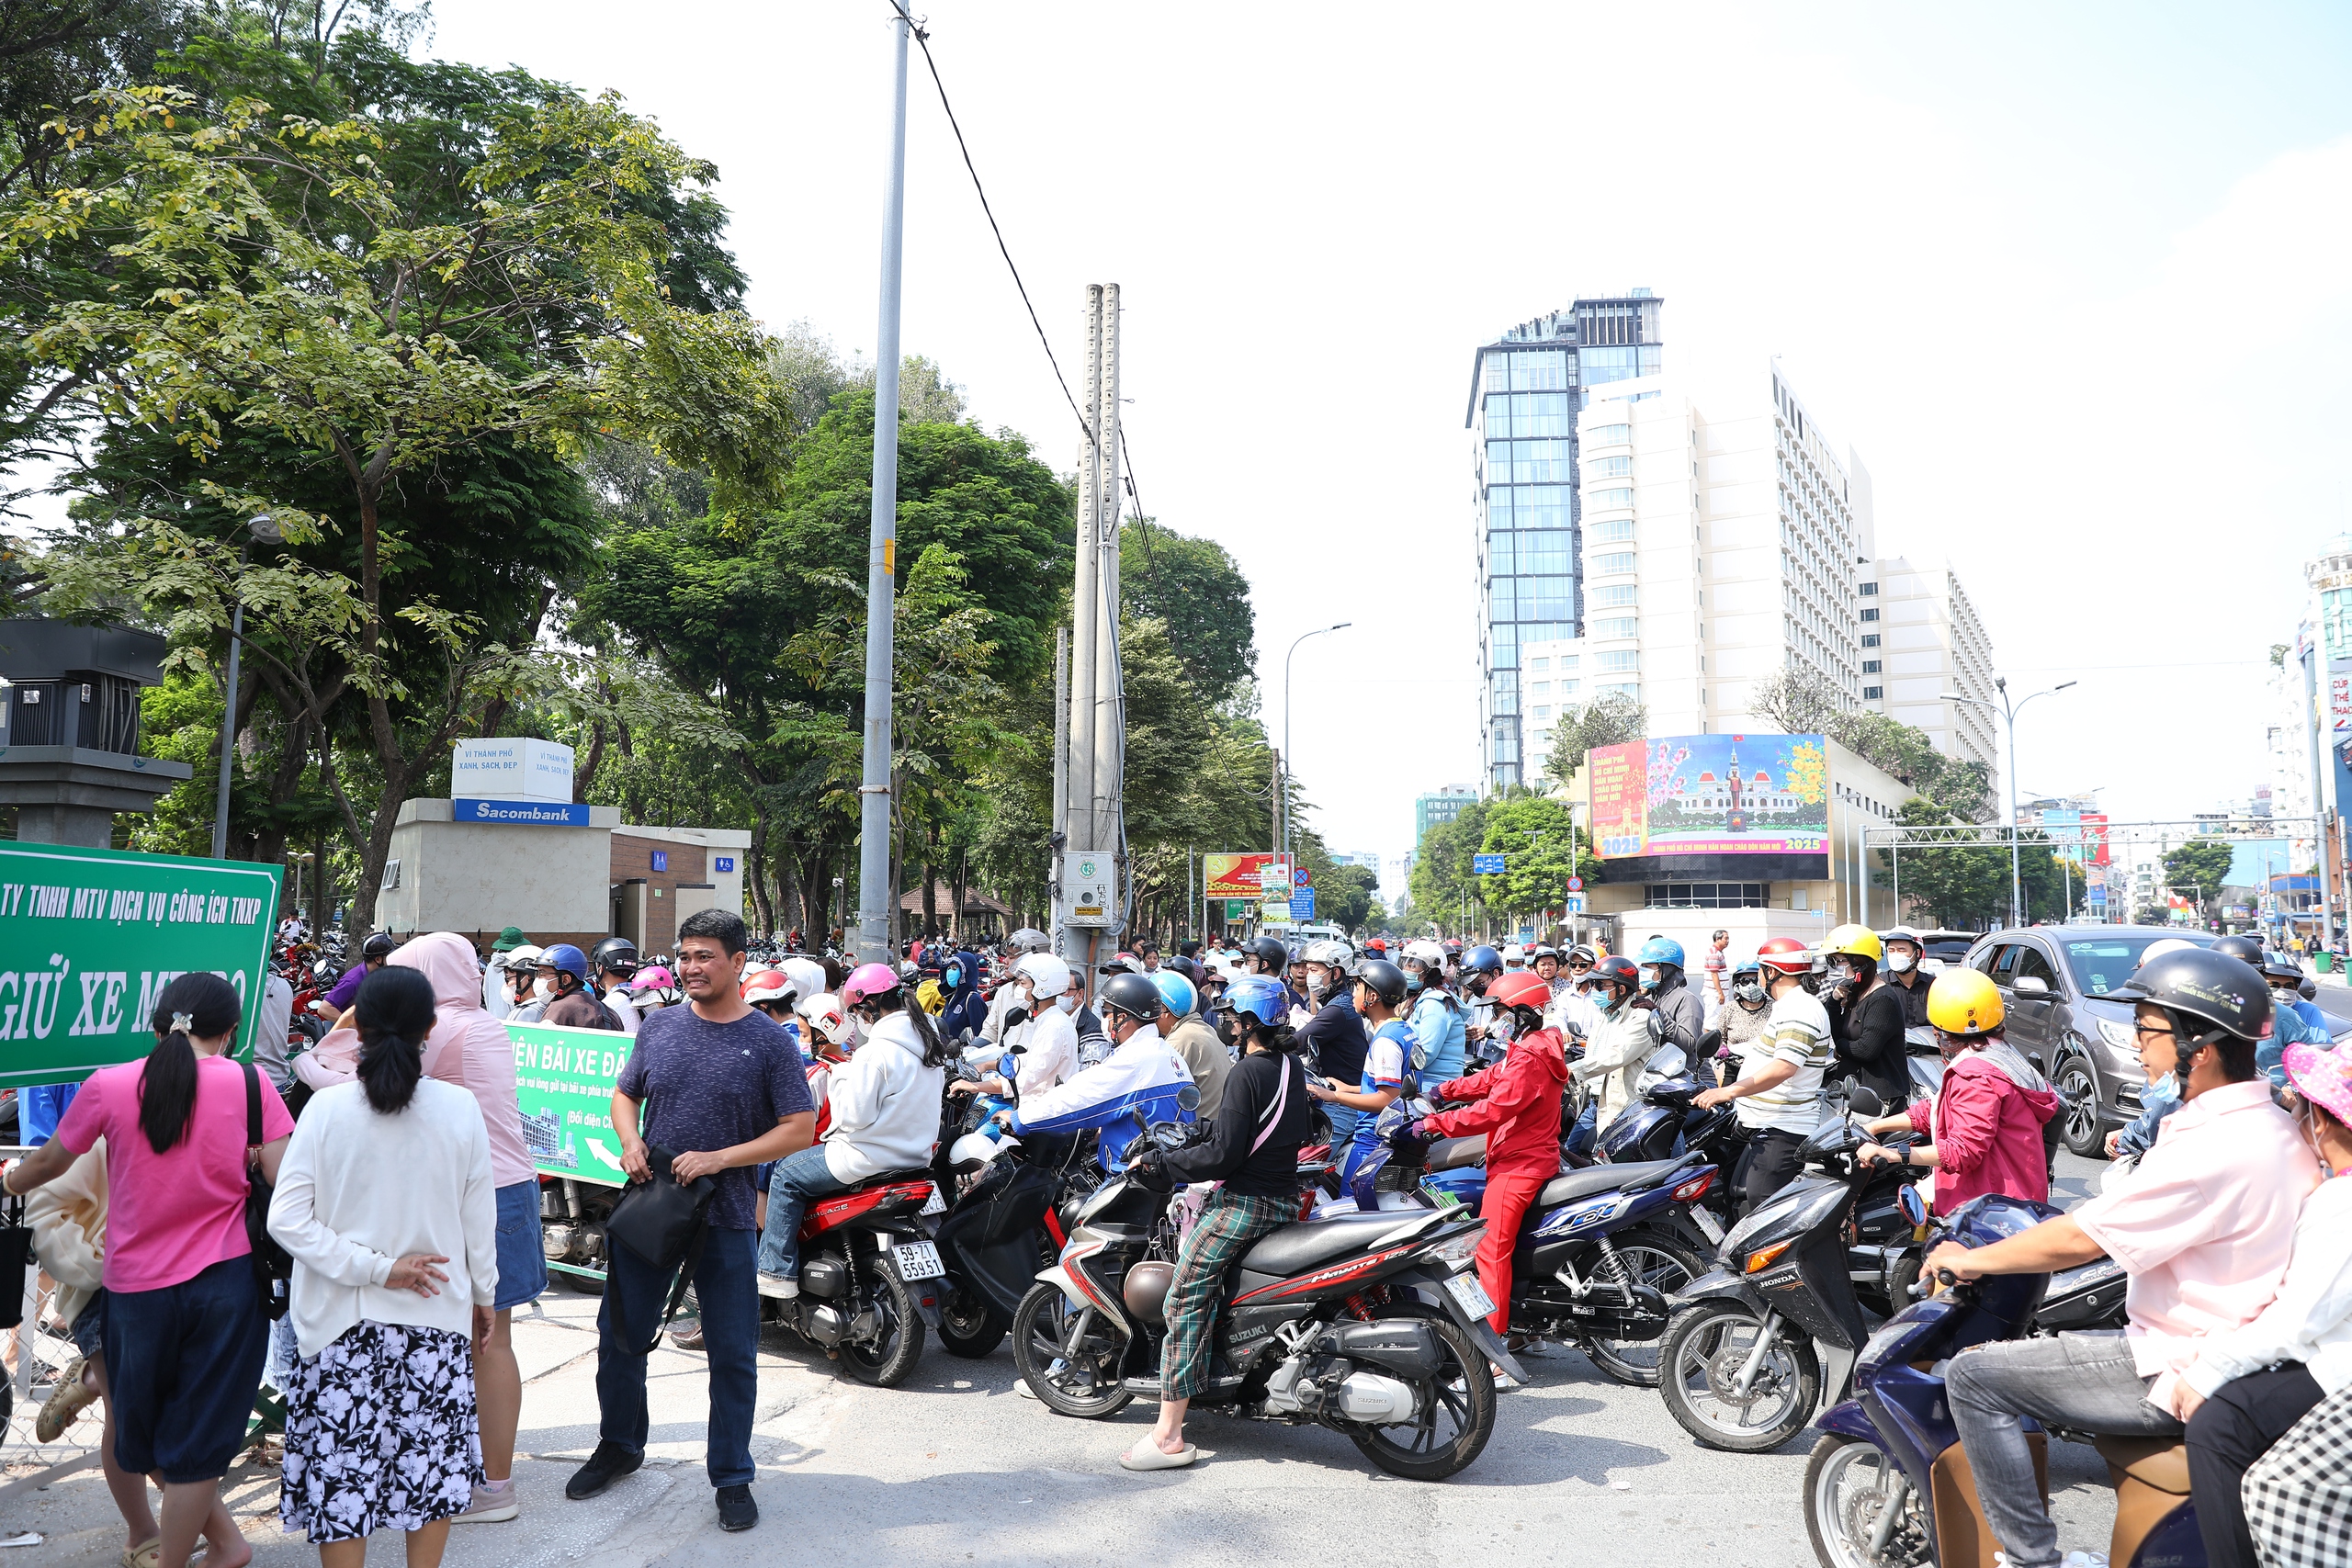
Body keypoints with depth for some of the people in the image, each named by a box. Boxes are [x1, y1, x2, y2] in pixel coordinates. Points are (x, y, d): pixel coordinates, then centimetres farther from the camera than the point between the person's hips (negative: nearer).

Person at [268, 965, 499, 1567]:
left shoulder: (328, 1107, -9)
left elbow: (286, 1218, -13)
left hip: (344, 1318, 0)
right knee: (432, 1463, 15)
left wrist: (375, 1268, -9)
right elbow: (479, 1219, -1)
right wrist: (484, 1296, 12)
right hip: (438, 1317, 1)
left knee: (341, 1471, 11)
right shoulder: (459, 1106, -8)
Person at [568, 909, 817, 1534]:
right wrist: (629, 1141, -5)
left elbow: (801, 1127, -9)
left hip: (723, 1216, -3)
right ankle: (619, 1446, 40)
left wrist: (719, 1158, -16)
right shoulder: (658, 1026, 4)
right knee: (620, 1336, 16)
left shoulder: (769, 1040, -7)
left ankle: (732, 1477, 20)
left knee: (732, 1353, 3)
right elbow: (625, 1094, 16)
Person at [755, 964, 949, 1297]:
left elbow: (855, 1116, -21)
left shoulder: (876, 1051, -22)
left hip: (873, 1156, -9)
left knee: (786, 1176, 7)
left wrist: (842, 1077, -6)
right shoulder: (930, 1039, 5)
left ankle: (777, 1272, 7)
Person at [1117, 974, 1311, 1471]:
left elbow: (1223, 1155, -21)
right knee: (1184, 1218, 29)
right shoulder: (1293, 1067, 8)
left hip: (1243, 1201, -10)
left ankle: (1169, 1435, -9)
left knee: (1184, 1300, -7)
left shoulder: (1246, 1072, -18)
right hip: (1285, 1200, 10)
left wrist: (1160, 1161, -10)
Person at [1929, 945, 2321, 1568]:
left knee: (1973, 1376, -11)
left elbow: (2078, 1239, -19)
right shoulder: (2276, 1127, 5)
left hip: (2182, 1374, -10)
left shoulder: (2213, 1148, -25)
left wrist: (1973, 1259, -6)